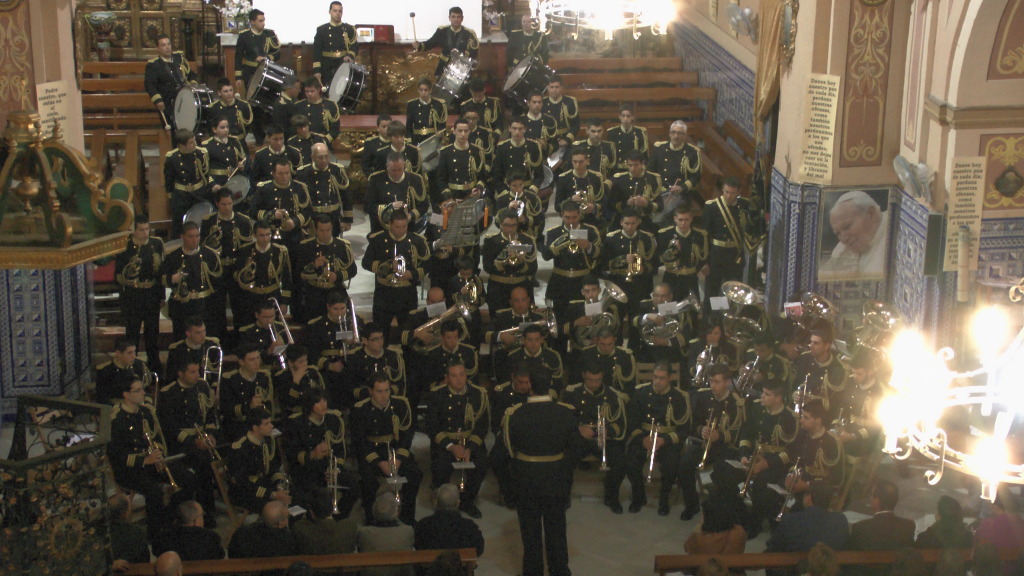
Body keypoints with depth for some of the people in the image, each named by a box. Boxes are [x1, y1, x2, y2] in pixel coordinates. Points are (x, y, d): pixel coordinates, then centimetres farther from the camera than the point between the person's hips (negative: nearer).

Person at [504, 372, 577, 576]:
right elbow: (573, 446, -4)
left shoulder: (515, 414, -17)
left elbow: (509, 447, -6)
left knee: (530, 530, 14)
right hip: (557, 480, 1)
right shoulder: (567, 413, -14)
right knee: (556, 528, 17)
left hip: (526, 481, -1)